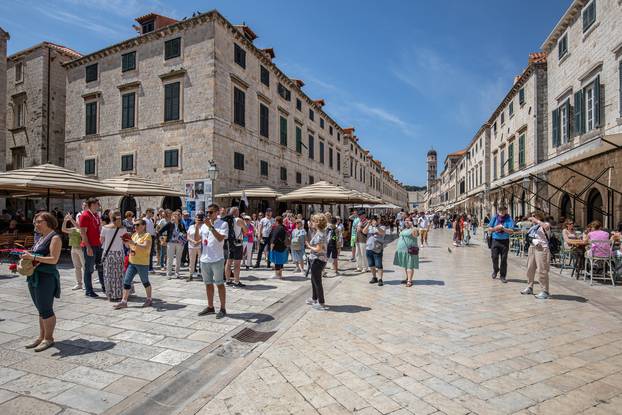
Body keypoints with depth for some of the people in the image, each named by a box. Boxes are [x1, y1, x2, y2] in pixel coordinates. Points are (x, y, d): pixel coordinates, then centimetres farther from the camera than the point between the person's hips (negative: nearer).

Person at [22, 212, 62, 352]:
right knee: (41, 310, 15)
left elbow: (54, 259, -18)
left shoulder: (55, 238, -11)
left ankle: (48, 338, 10)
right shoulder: (41, 238, 16)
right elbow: (38, 256, 20)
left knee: (45, 310, -1)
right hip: (34, 277, 8)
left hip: (46, 277, -8)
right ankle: (42, 337, 24)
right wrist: (27, 258, 3)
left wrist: (33, 257, -22)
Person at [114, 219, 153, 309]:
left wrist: (134, 243, -30)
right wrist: (126, 242, 1)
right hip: (131, 262, 7)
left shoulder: (147, 235, -10)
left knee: (145, 281, 6)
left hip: (142, 263, -7)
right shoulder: (134, 235, 12)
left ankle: (149, 299, 21)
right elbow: (128, 246, 20)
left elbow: (146, 247, -24)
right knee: (126, 281, 4)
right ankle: (124, 301, 10)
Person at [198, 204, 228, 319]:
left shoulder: (223, 224, -6)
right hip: (204, 259, 6)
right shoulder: (204, 224, 12)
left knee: (219, 284, 1)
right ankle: (210, 307, 27)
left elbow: (220, 238, -20)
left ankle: (223, 308, 11)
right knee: (208, 283, 14)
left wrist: (210, 226, -23)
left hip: (217, 259, -6)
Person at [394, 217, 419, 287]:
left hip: (410, 251, -9)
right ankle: (407, 278, 27)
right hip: (403, 250, 9)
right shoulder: (404, 230, 18)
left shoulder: (413, 229, -9)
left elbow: (415, 234, -31)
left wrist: (412, 226, -33)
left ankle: (409, 281, -8)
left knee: (409, 266, -8)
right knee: (405, 265, 16)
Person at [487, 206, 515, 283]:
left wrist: (503, 228, -23)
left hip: (504, 241, -2)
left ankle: (503, 276, 13)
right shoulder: (494, 218, 6)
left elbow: (511, 231, -10)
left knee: (504, 259, 2)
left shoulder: (509, 219, -2)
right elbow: (489, 229, 8)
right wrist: (495, 228, -10)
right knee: (494, 257, -1)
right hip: (495, 240, 2)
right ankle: (495, 270, 28)